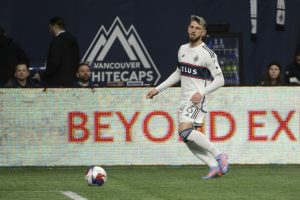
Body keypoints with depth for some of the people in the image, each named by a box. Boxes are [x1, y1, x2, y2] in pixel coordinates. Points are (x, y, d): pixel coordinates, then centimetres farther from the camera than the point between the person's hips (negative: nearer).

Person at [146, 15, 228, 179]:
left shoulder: (208, 54, -9)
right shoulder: (183, 50, 13)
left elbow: (219, 80, -9)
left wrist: (202, 93, -22)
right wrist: (158, 89, 24)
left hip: (197, 100, -8)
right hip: (185, 100, 8)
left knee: (185, 130, -25)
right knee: (188, 138, 0)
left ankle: (219, 155, -19)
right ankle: (215, 167, 0)